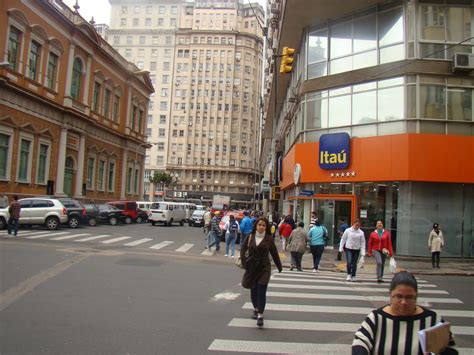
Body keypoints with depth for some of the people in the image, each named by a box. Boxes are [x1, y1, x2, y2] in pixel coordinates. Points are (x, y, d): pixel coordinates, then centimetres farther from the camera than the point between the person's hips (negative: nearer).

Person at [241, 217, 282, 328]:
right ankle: (256, 309, 38)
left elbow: (274, 253, 3)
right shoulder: (250, 237, 0)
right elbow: (243, 249, 4)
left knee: (261, 291, -9)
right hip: (252, 267, 2)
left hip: (264, 267, -2)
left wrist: (279, 267, 10)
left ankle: (260, 315, -6)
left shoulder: (269, 238, -3)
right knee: (253, 290, 14)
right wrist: (244, 261, -10)